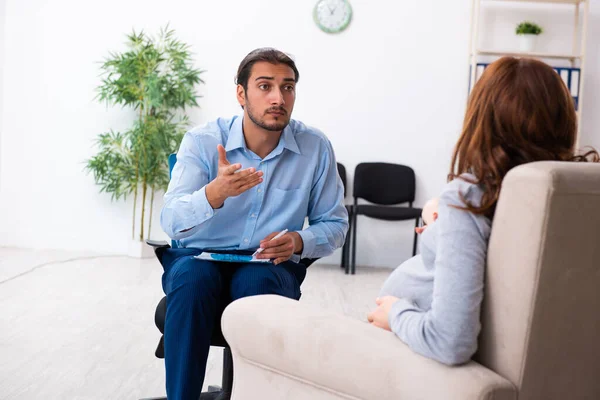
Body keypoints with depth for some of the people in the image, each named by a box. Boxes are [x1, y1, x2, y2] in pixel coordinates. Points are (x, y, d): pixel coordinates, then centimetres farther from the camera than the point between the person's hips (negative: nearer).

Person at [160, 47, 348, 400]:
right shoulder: (202, 141, -8)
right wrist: (215, 192, -38)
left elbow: (334, 224, 5)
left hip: (271, 267, 0)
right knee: (192, 276, -33)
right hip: (200, 258, 0)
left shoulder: (316, 148, -5)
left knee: (257, 281, -34)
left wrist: (299, 241, -18)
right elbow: (171, 223, -17)